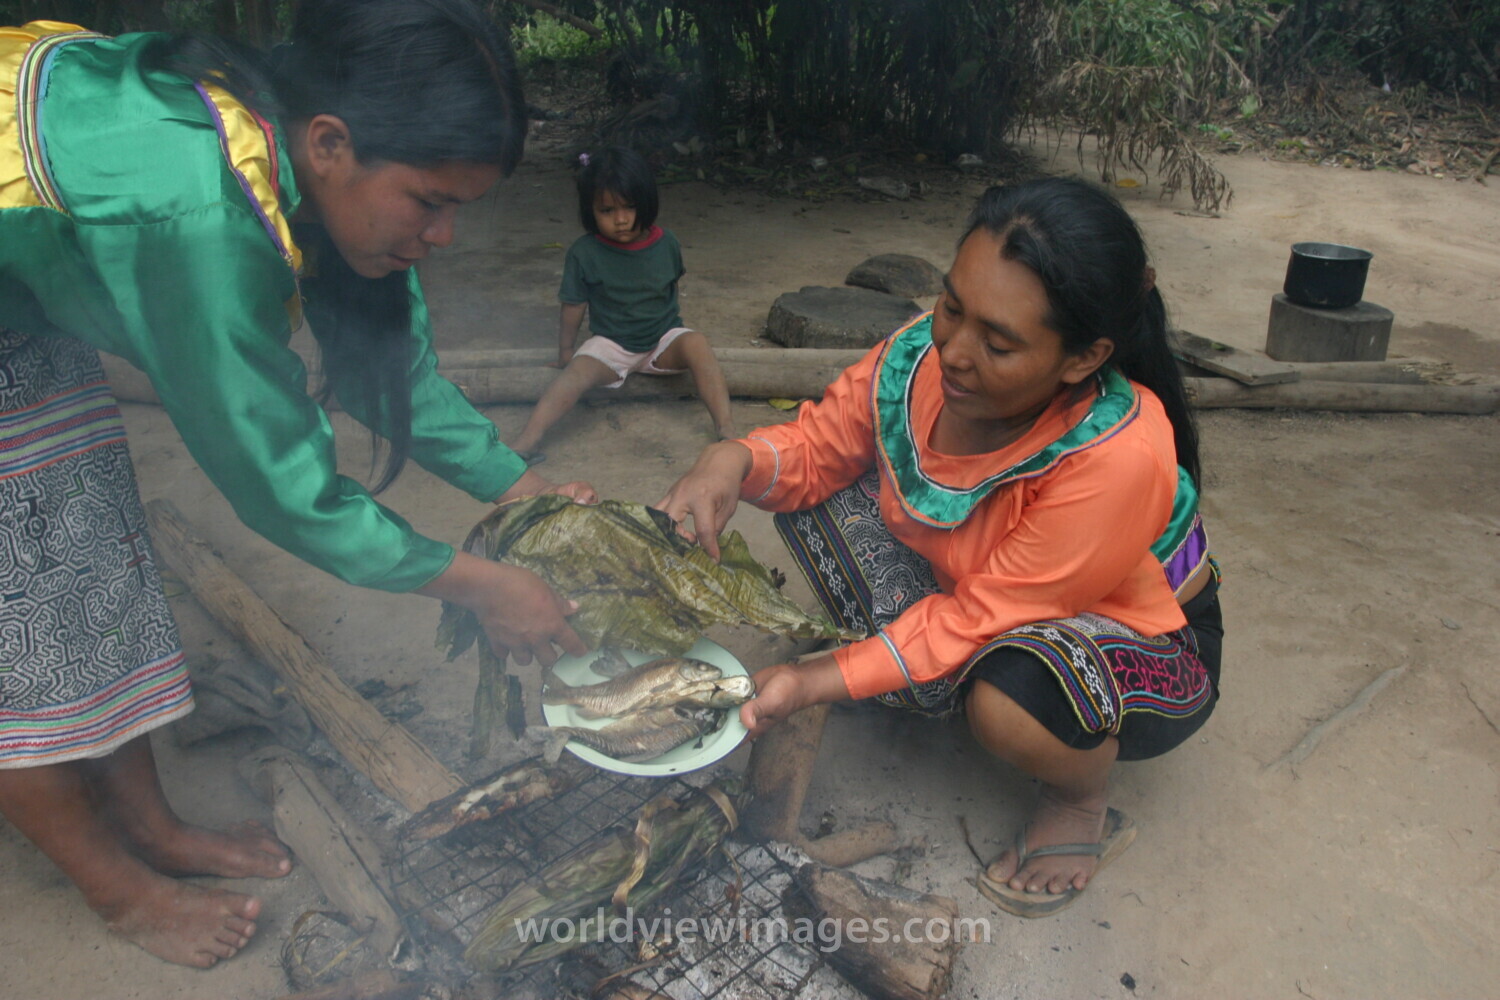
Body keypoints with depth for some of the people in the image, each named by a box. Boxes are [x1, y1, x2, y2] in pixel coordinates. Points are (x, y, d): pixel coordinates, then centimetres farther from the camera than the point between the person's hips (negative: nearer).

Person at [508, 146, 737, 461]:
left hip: (663, 340, 1)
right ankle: (526, 441, -37)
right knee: (578, 370, -29)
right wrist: (566, 349, 3)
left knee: (696, 343, -29)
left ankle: (725, 429, -34)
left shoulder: (667, 244, -5)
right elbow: (574, 305, -1)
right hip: (610, 344, -1)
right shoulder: (584, 253, -9)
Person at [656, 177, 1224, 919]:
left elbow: (980, 619, -32)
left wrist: (821, 682, -34)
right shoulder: (924, 352, -23)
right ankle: (895, 669, 8)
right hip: (969, 585, 5)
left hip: (1149, 647, -5)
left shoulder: (1118, 459, -38)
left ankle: (1083, 807, -3)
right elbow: (817, 445, -9)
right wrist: (735, 460, -31)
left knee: (1009, 699, -40)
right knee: (809, 488, -10)